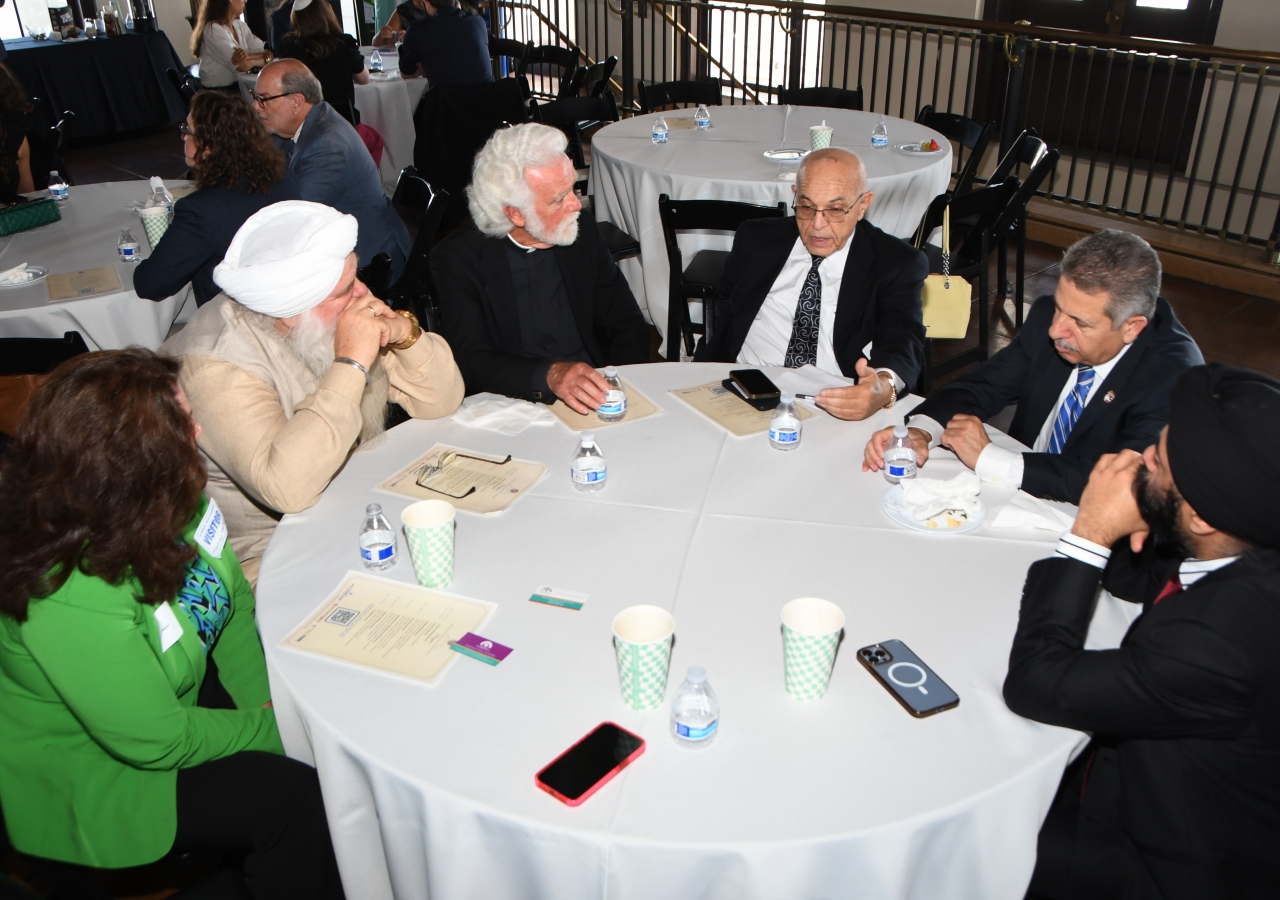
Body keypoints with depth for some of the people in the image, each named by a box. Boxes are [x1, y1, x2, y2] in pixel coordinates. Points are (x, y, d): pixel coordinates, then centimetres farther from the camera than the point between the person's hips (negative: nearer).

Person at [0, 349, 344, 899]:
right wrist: (270, 728, -15)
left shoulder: (171, 502, -13)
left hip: (176, 695, 7)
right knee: (294, 796, -18)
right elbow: (159, 741, -26)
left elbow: (233, 601, 0)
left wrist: (264, 699, -11)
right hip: (92, 775, -7)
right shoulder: (72, 602, -36)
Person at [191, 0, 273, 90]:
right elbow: (243, 65, -21)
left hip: (239, 85, 7)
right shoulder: (212, 29, -13)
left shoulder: (240, 25, 10)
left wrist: (248, 57, -21)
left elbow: (268, 53, -2)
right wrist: (265, 58, -5)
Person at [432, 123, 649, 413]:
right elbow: (473, 361, -17)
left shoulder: (582, 230, 4)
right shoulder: (457, 259, -7)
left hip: (594, 399, 3)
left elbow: (627, 324, 8)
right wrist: (549, 376, -35)